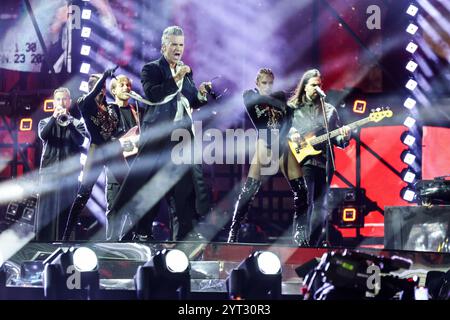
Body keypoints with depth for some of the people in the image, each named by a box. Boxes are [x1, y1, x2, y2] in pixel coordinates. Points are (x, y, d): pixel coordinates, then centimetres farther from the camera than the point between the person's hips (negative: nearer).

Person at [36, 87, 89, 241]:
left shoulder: (78, 123, 13)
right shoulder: (45, 122, 15)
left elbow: (81, 140, -7)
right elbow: (43, 135, -7)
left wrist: (67, 120, -14)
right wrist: (54, 117, -13)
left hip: (70, 172, 0)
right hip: (49, 170, 1)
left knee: (66, 209, -5)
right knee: (47, 210, -6)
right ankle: (45, 240, -7)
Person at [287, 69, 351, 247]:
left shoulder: (330, 110, 15)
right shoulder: (292, 108, 8)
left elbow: (336, 140, 15)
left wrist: (344, 137, -7)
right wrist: (291, 134, -15)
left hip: (324, 163, 4)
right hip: (302, 160, -3)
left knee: (320, 205, 4)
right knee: (305, 203, -14)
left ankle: (314, 243, 12)